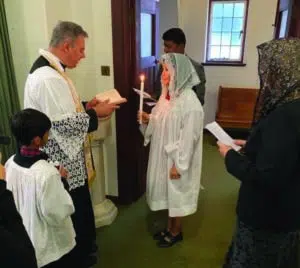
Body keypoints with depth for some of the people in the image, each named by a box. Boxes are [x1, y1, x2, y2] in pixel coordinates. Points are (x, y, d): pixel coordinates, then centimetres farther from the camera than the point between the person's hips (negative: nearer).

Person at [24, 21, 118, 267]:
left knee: (79, 209, 25)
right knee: (75, 211, 11)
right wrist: (95, 113, -16)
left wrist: (84, 106, 5)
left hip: (65, 157, 10)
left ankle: (83, 247, 46)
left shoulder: (49, 69, 8)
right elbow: (66, 124, -28)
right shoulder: (48, 78, -26)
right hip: (64, 161, -10)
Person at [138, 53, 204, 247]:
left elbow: (189, 137, -22)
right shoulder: (167, 94, 5)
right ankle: (170, 228, 39)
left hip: (177, 158, -8)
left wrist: (179, 164, -20)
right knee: (168, 192, 20)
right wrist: (148, 119, -6)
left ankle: (176, 233, 31)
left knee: (177, 194, 10)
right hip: (163, 154, 8)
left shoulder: (189, 102, -22)